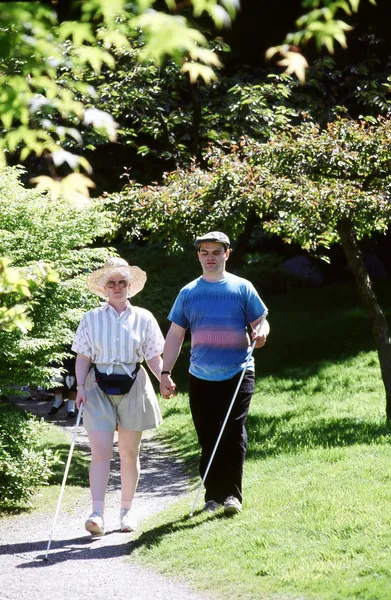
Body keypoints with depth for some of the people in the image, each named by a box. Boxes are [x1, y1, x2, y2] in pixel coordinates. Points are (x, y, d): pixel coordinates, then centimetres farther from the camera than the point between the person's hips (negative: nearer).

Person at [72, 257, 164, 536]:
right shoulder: (92, 319, 7)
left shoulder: (143, 318, 7)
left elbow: (154, 356, 6)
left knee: (129, 453, 7)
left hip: (133, 387, 1)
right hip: (99, 388, -1)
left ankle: (127, 510, 17)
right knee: (100, 451, -10)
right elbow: (83, 357, 5)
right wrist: (80, 387, -7)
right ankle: (97, 514, -16)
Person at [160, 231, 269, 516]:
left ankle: (232, 494, -8)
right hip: (201, 377, 2)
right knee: (208, 439, 5)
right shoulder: (188, 293, 9)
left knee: (234, 433, -12)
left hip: (238, 374, -2)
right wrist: (165, 373, 4)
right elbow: (175, 335, 11)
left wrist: (261, 333, -19)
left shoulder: (242, 288, 4)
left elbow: (261, 322, 6)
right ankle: (212, 495, 15)